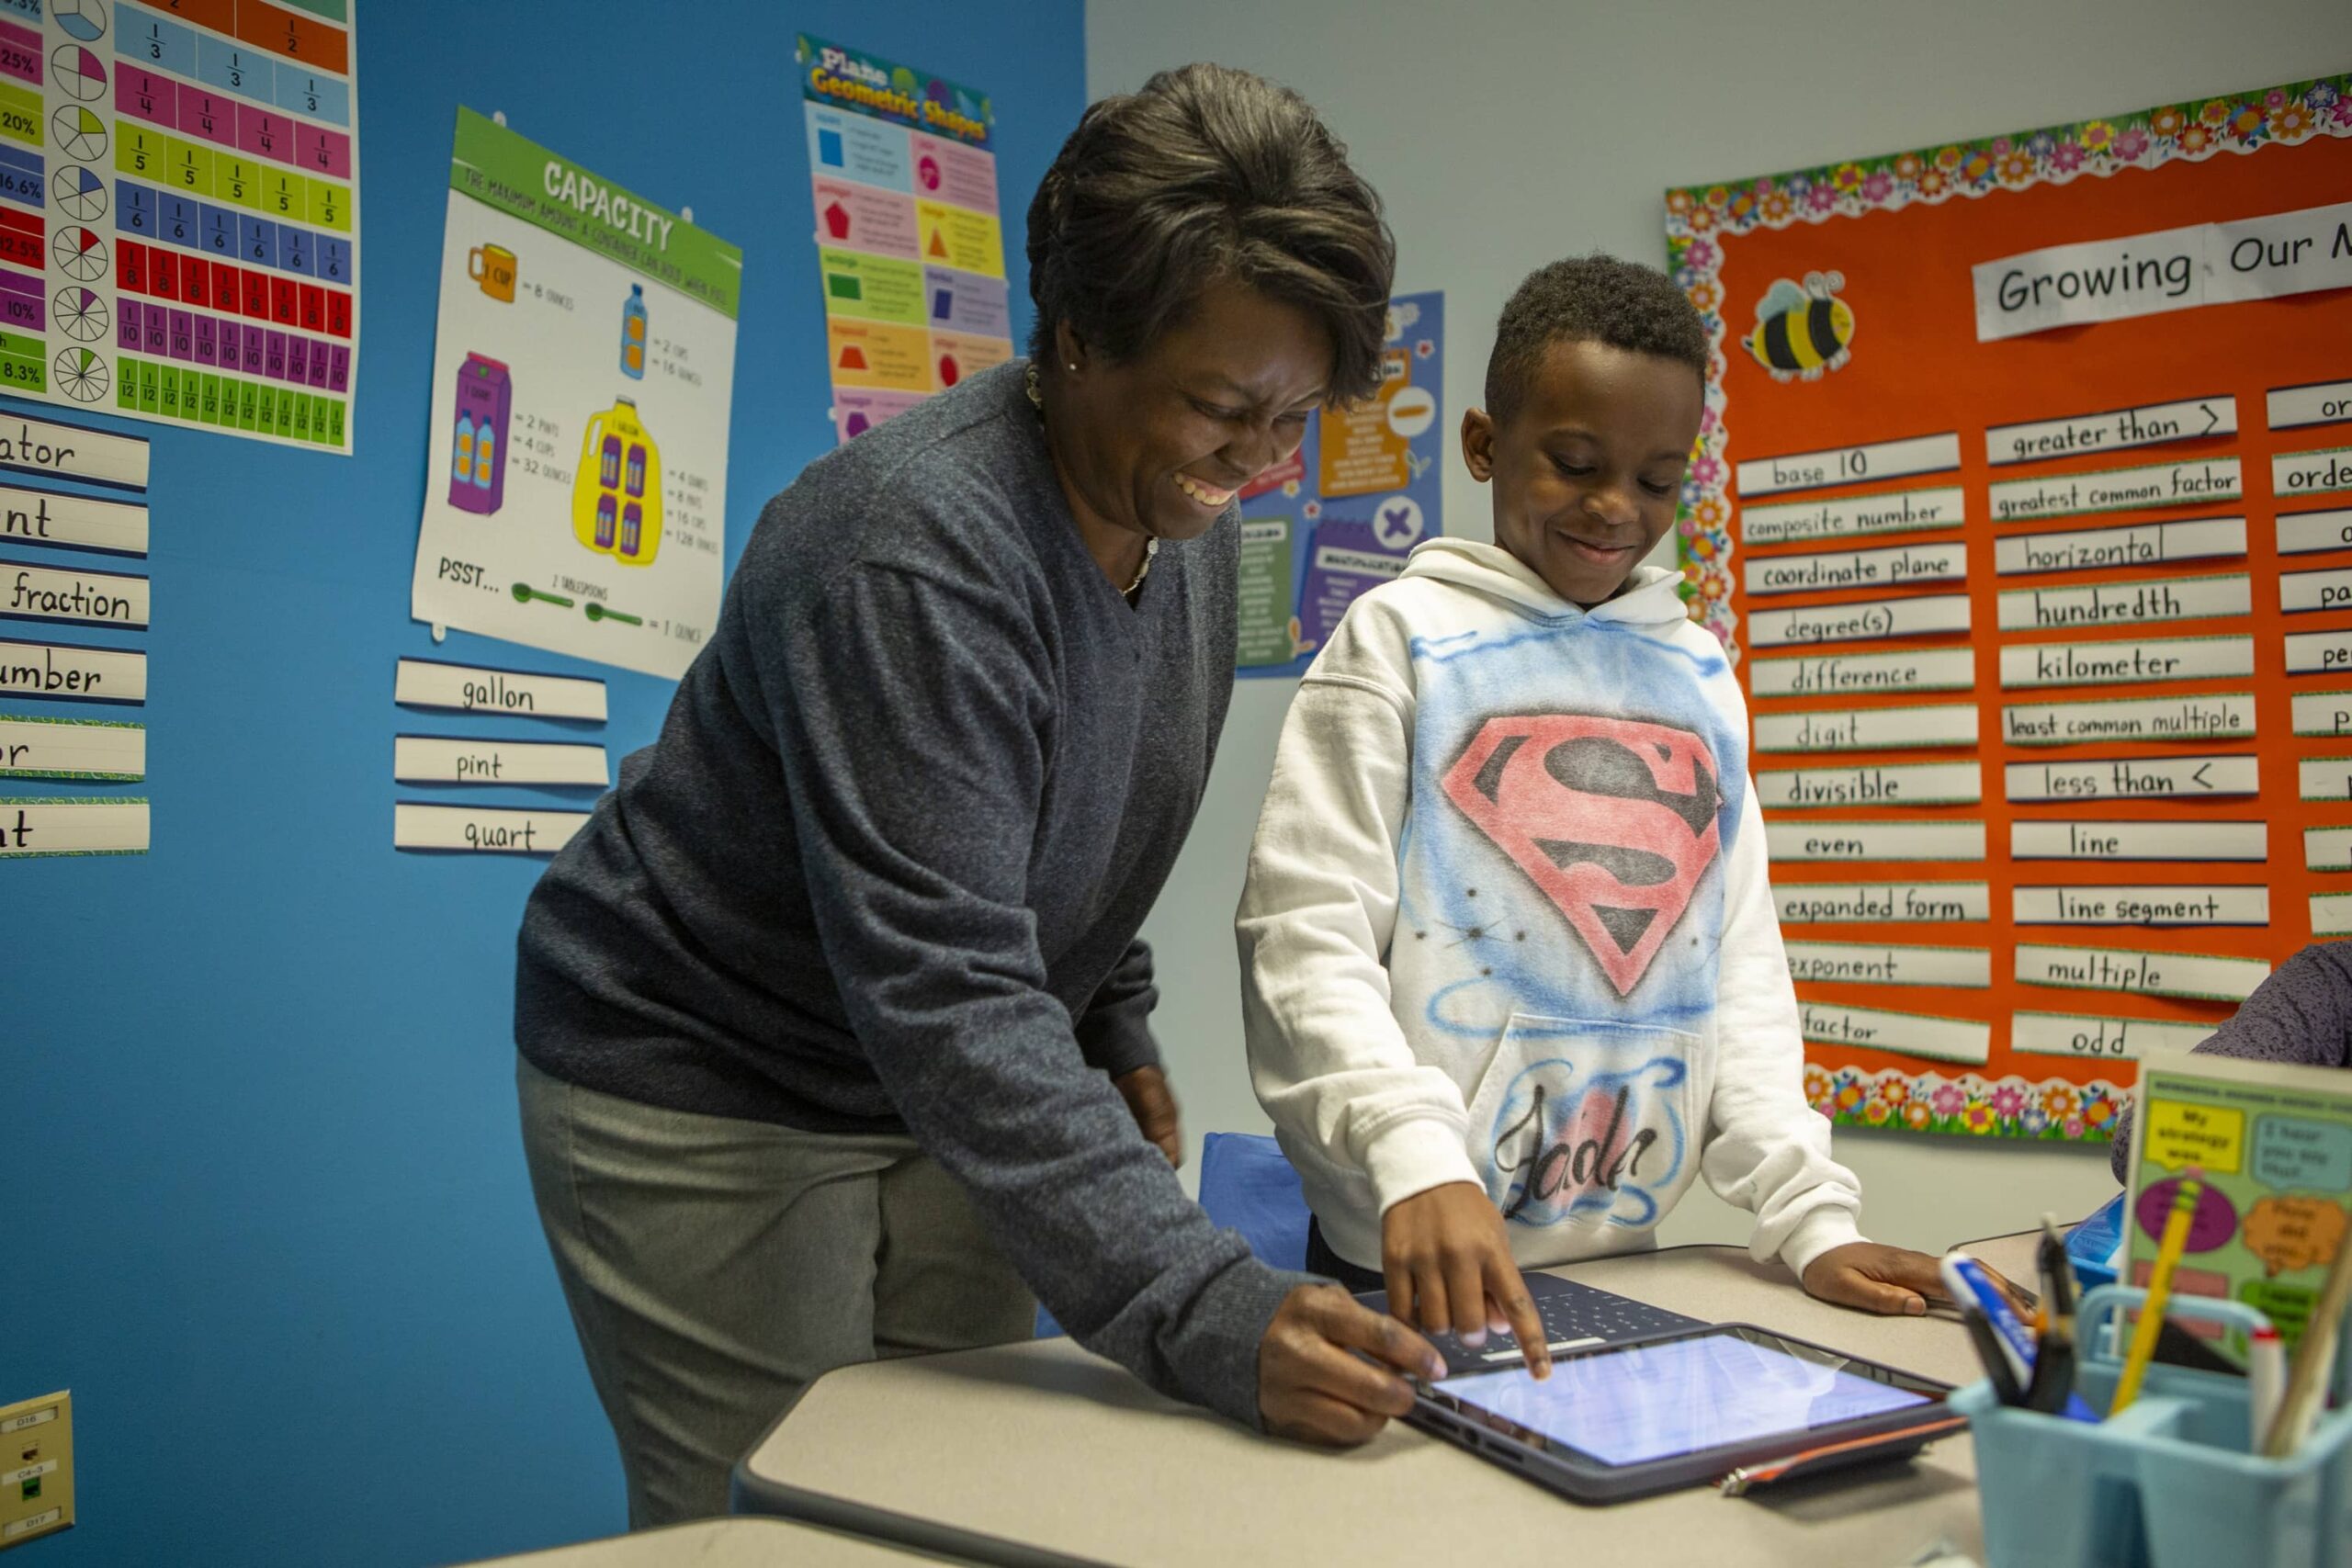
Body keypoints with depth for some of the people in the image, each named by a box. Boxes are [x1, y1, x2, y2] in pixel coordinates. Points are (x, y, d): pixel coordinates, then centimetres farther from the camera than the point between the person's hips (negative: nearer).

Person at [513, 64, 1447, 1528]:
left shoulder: (1193, 526, -3)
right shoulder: (916, 551, -30)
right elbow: (943, 994, -36)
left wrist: (1116, 1030, 9)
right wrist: (1203, 1310, -40)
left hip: (937, 1091, 7)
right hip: (702, 1093, -7)